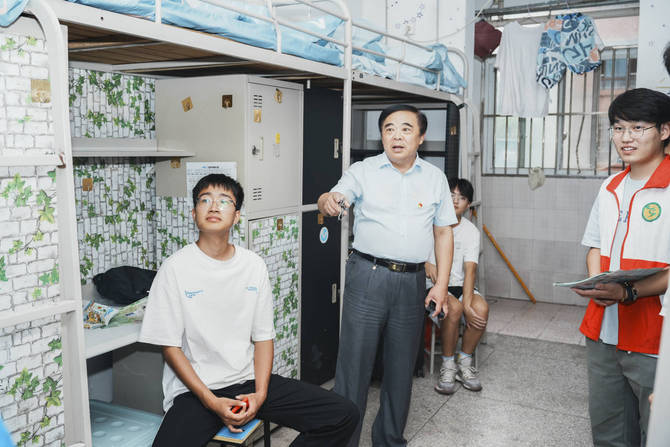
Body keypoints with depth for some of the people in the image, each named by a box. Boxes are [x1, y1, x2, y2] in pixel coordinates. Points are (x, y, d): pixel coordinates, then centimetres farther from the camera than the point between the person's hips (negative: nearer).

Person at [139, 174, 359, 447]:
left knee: (344, 416, -8)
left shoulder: (254, 265, 5)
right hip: (196, 389, -3)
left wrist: (260, 393, -8)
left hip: (249, 380, 4)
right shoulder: (176, 268, -6)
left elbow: (263, 336, 8)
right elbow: (170, 346, -5)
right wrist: (212, 402, -14)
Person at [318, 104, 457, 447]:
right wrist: (328, 200, -38)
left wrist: (441, 284, 3)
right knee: (355, 360, -2)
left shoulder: (434, 178, 10)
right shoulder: (363, 171, 2)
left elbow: (443, 232, 10)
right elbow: (334, 199, -13)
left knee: (401, 366, 13)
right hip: (368, 276, -3)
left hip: (412, 282, 3)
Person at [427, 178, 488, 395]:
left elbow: (470, 269, -9)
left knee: (481, 309, -27)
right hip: (433, 284, -3)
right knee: (454, 308, -33)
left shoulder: (471, 231, 2)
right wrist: (426, 264, -21)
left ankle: (464, 362, -4)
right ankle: (447, 366, -13)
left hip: (459, 285, 3)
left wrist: (467, 303, -23)